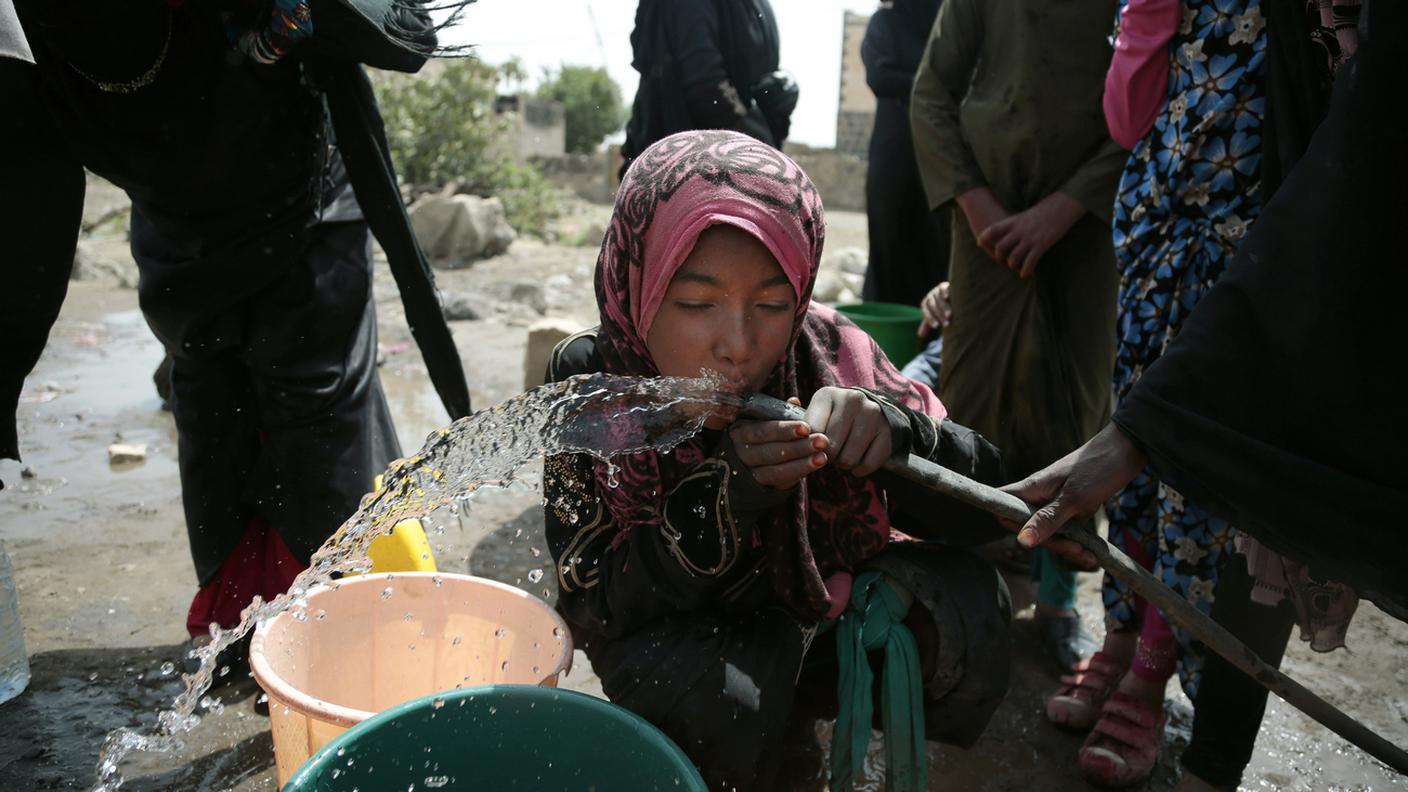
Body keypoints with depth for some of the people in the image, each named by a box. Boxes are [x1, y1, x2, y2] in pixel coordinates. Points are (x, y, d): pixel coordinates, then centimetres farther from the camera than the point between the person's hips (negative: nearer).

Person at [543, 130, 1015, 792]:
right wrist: (725, 497, -39)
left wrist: (895, 432, -38)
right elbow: (595, 607, -23)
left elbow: (984, 508, -17)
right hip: (678, 638, -2)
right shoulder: (589, 382, -22)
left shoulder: (830, 355, -20)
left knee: (964, 598, -22)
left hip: (822, 617, 2)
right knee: (707, 689, -34)